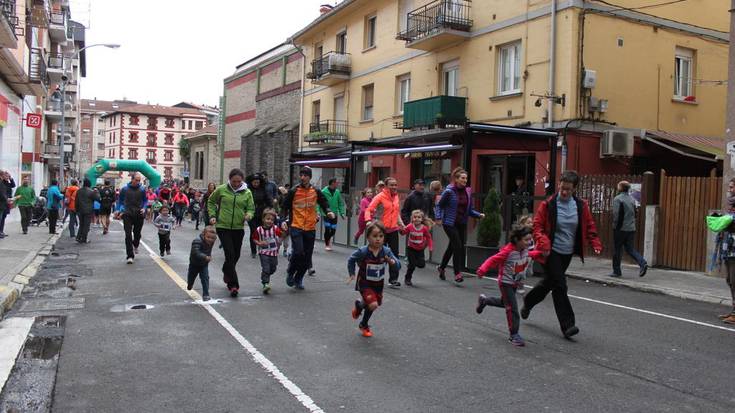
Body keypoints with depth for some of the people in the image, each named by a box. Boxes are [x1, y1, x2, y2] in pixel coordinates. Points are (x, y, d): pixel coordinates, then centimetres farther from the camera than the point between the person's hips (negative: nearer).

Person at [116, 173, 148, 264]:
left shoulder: (142, 189, -1)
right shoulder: (125, 189, -1)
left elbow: (145, 200, 11)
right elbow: (120, 200, 11)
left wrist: (144, 208, -6)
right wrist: (118, 210, 1)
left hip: (139, 215, 1)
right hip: (127, 215, -1)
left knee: (137, 233, 15)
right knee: (128, 235, -8)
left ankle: (135, 245, 49)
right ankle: (130, 256, -5)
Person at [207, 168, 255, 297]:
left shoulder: (247, 193, 0)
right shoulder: (221, 189, -3)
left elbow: (251, 208, 6)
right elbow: (211, 202, 12)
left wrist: (249, 215, -16)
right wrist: (212, 215, 1)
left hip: (238, 228, 3)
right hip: (223, 227, -3)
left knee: (236, 255, 15)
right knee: (230, 254, -11)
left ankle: (226, 272, 44)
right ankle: (233, 285, -8)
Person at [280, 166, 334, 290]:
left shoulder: (316, 192, 4)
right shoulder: (293, 192, -2)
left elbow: (324, 203, 14)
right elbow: (285, 207, 5)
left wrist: (328, 212, -5)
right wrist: (284, 220, -6)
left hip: (310, 229, 3)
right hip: (296, 227, -3)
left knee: (307, 256, 7)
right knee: (298, 252, -18)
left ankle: (298, 279, 24)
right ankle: (290, 273, 7)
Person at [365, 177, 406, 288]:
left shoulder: (396, 197, 10)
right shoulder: (380, 196, -9)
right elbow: (369, 209, -16)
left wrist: (401, 223, 10)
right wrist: (369, 220, -32)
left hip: (393, 230, 5)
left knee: (394, 254, 0)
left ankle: (393, 279, 3)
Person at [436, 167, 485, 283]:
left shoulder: (468, 191, 3)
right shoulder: (449, 191, -11)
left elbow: (469, 210, 9)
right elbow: (439, 206, -3)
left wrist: (479, 215, -5)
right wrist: (439, 217, -16)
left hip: (462, 224, 6)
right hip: (450, 223, -6)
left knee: (452, 247, 16)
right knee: (458, 246, -12)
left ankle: (442, 267, 36)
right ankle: (457, 273, -3)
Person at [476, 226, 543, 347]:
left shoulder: (525, 250, -4)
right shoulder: (508, 251, -28)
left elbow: (529, 255, 20)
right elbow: (493, 260, -31)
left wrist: (540, 253, 8)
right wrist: (483, 269, -45)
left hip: (516, 283, 8)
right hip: (506, 283, -8)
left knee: (504, 302, 27)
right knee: (512, 308, -10)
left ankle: (484, 300, 50)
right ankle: (514, 335, -1)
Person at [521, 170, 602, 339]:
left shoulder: (581, 206, 1)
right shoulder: (548, 204, -11)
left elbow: (589, 227, 9)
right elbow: (537, 225, -8)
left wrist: (596, 244, -4)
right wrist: (543, 242, -24)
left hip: (567, 253, 5)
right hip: (552, 252, -5)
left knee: (549, 282, 18)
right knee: (560, 286, -10)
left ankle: (528, 302, 43)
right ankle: (567, 325, -4)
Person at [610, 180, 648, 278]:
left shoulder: (617, 199, -11)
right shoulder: (632, 199, 12)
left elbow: (616, 215, -17)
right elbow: (635, 213, 16)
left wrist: (615, 226, -9)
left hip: (621, 229, -6)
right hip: (631, 228, 6)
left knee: (617, 250, 4)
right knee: (630, 249, 11)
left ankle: (616, 271, 10)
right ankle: (643, 263, -9)